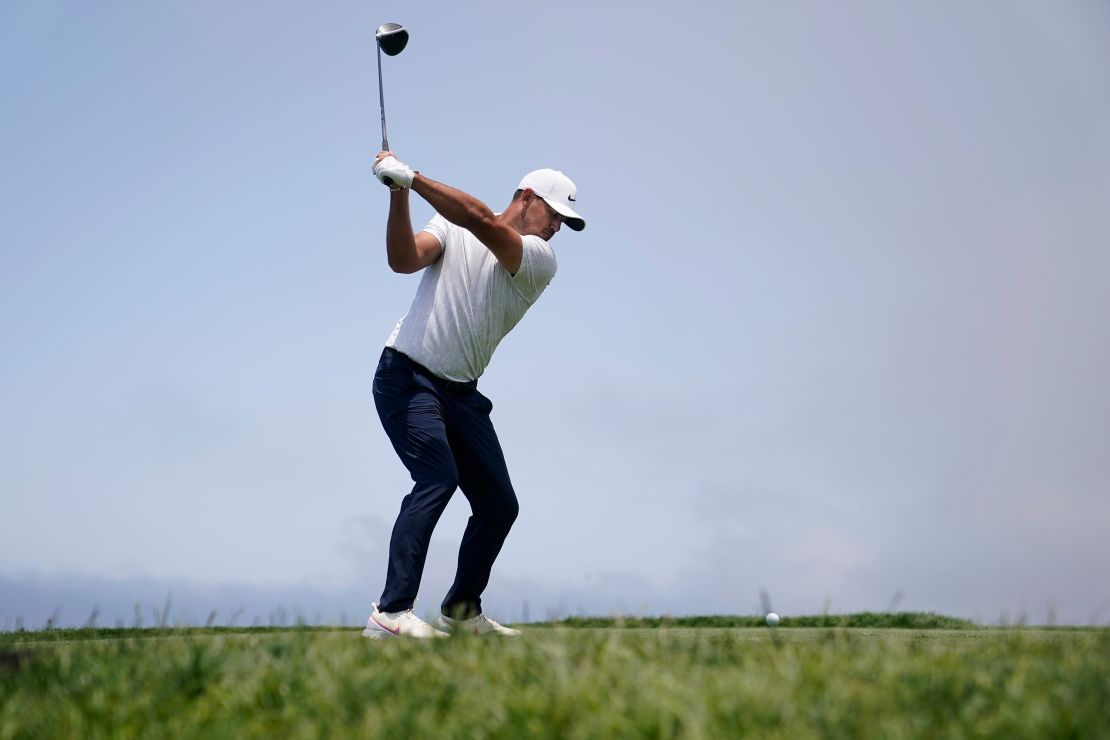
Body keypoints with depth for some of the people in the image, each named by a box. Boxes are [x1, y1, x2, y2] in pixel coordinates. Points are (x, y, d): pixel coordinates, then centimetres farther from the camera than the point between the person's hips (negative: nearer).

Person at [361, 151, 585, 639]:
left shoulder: (540, 259, 1)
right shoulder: (452, 230, 4)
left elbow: (483, 221, -16)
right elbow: (404, 260, -14)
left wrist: (412, 178, -24)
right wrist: (399, 194, -25)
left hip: (460, 393, 5)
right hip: (407, 375, -5)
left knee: (499, 504, 3)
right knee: (438, 477, -25)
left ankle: (461, 609, 24)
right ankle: (390, 613, -29)